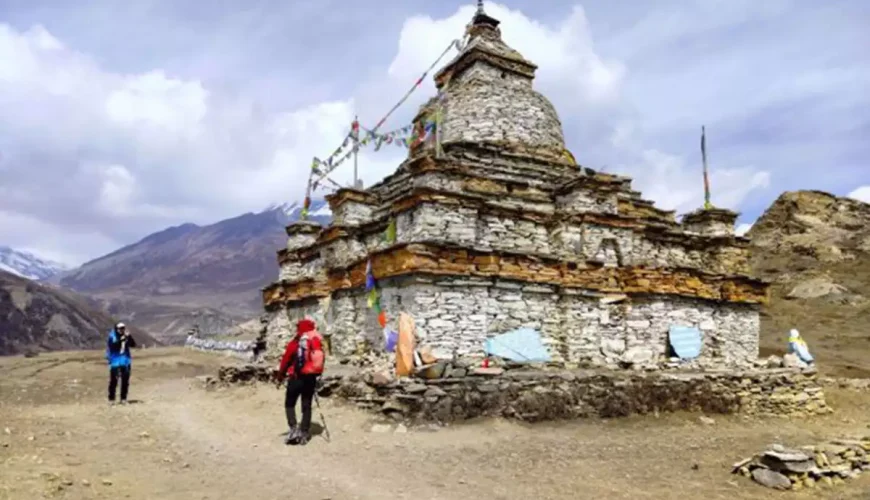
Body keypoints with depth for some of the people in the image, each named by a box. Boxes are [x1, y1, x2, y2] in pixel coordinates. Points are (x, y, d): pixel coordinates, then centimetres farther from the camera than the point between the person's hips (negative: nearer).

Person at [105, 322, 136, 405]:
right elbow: (112, 346, -20)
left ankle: (123, 398, 14)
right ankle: (111, 399, 5)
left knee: (125, 381, 6)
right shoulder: (112, 337, -6)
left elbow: (133, 345, -2)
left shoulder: (126, 336, 6)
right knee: (113, 381, -4)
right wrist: (120, 340, -29)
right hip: (115, 361, -4)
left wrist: (129, 337, -15)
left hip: (125, 361, 4)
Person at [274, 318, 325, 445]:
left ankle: (293, 430, -4)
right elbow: (321, 360, 8)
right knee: (306, 406, 10)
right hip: (311, 378, 4)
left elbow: (286, 359, -2)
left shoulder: (296, 343, -8)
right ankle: (304, 433, 11)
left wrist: (280, 375, 10)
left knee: (289, 404, 9)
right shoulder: (319, 342, 3)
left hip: (296, 377, -4)